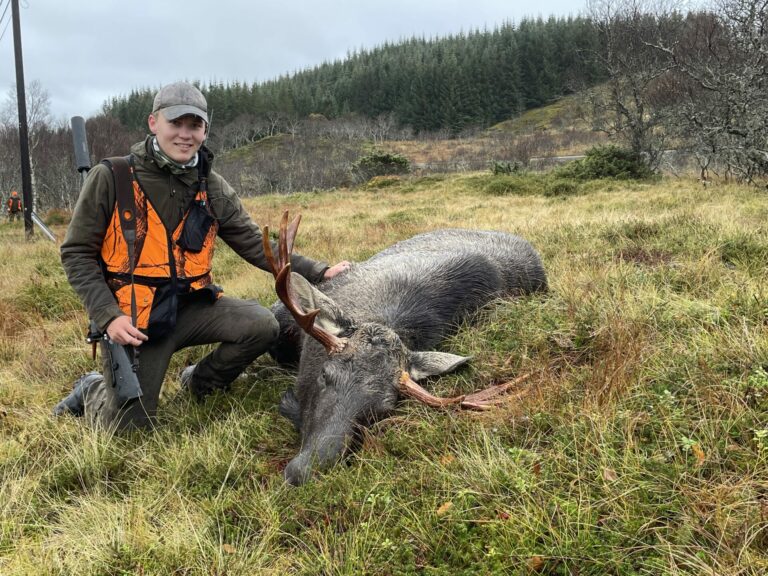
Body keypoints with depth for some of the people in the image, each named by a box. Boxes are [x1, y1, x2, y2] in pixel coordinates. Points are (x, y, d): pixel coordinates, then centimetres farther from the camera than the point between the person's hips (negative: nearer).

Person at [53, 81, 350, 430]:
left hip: (191, 305, 4)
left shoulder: (213, 189, 3)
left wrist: (317, 273, -7)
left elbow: (256, 245, 3)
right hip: (132, 318, -4)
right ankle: (93, 392, 30)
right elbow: (77, 253, -6)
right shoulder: (111, 178, -10)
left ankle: (200, 382, 12)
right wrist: (109, 317, -17)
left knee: (262, 326, -16)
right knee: (130, 424, -7)